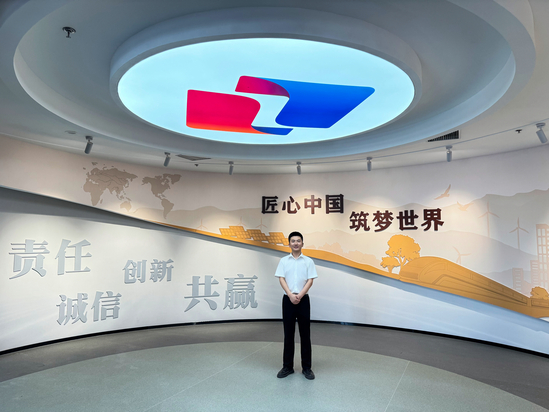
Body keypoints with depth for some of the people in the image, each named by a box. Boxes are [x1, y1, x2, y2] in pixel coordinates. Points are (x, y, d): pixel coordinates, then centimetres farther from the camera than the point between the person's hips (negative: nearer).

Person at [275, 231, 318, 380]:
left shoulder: (308, 261, 2)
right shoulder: (283, 261, 4)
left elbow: (310, 281, -4)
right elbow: (281, 279, -4)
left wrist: (299, 295, -16)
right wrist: (291, 295, -17)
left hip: (303, 300, 0)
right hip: (288, 300, 1)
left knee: (305, 334, 5)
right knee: (288, 334, 7)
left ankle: (307, 367, 16)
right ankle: (287, 366, 18)